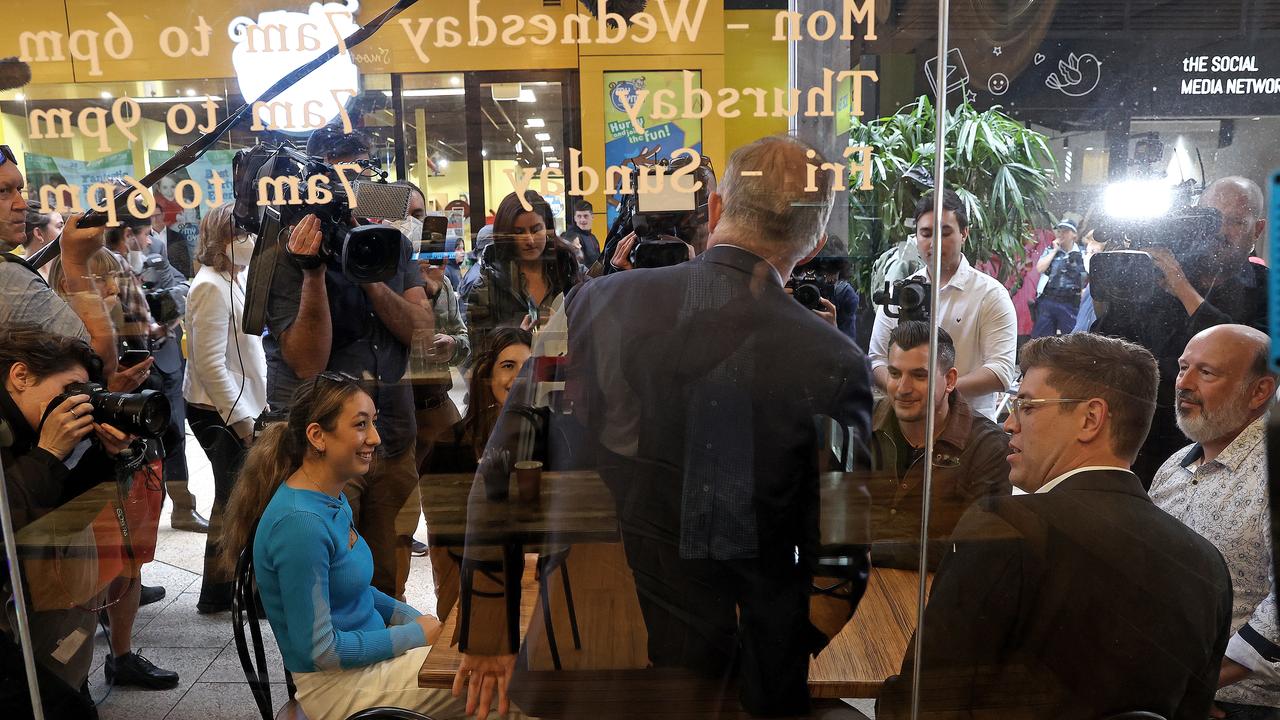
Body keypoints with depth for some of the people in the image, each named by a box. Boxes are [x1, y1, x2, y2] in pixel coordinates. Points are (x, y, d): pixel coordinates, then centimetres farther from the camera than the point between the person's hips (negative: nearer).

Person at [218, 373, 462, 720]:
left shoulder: (333, 499, 2)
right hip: (336, 682, -9)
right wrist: (416, 634, -15)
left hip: (367, 651, 9)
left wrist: (416, 619, 4)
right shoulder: (300, 523, -27)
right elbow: (319, 649, -24)